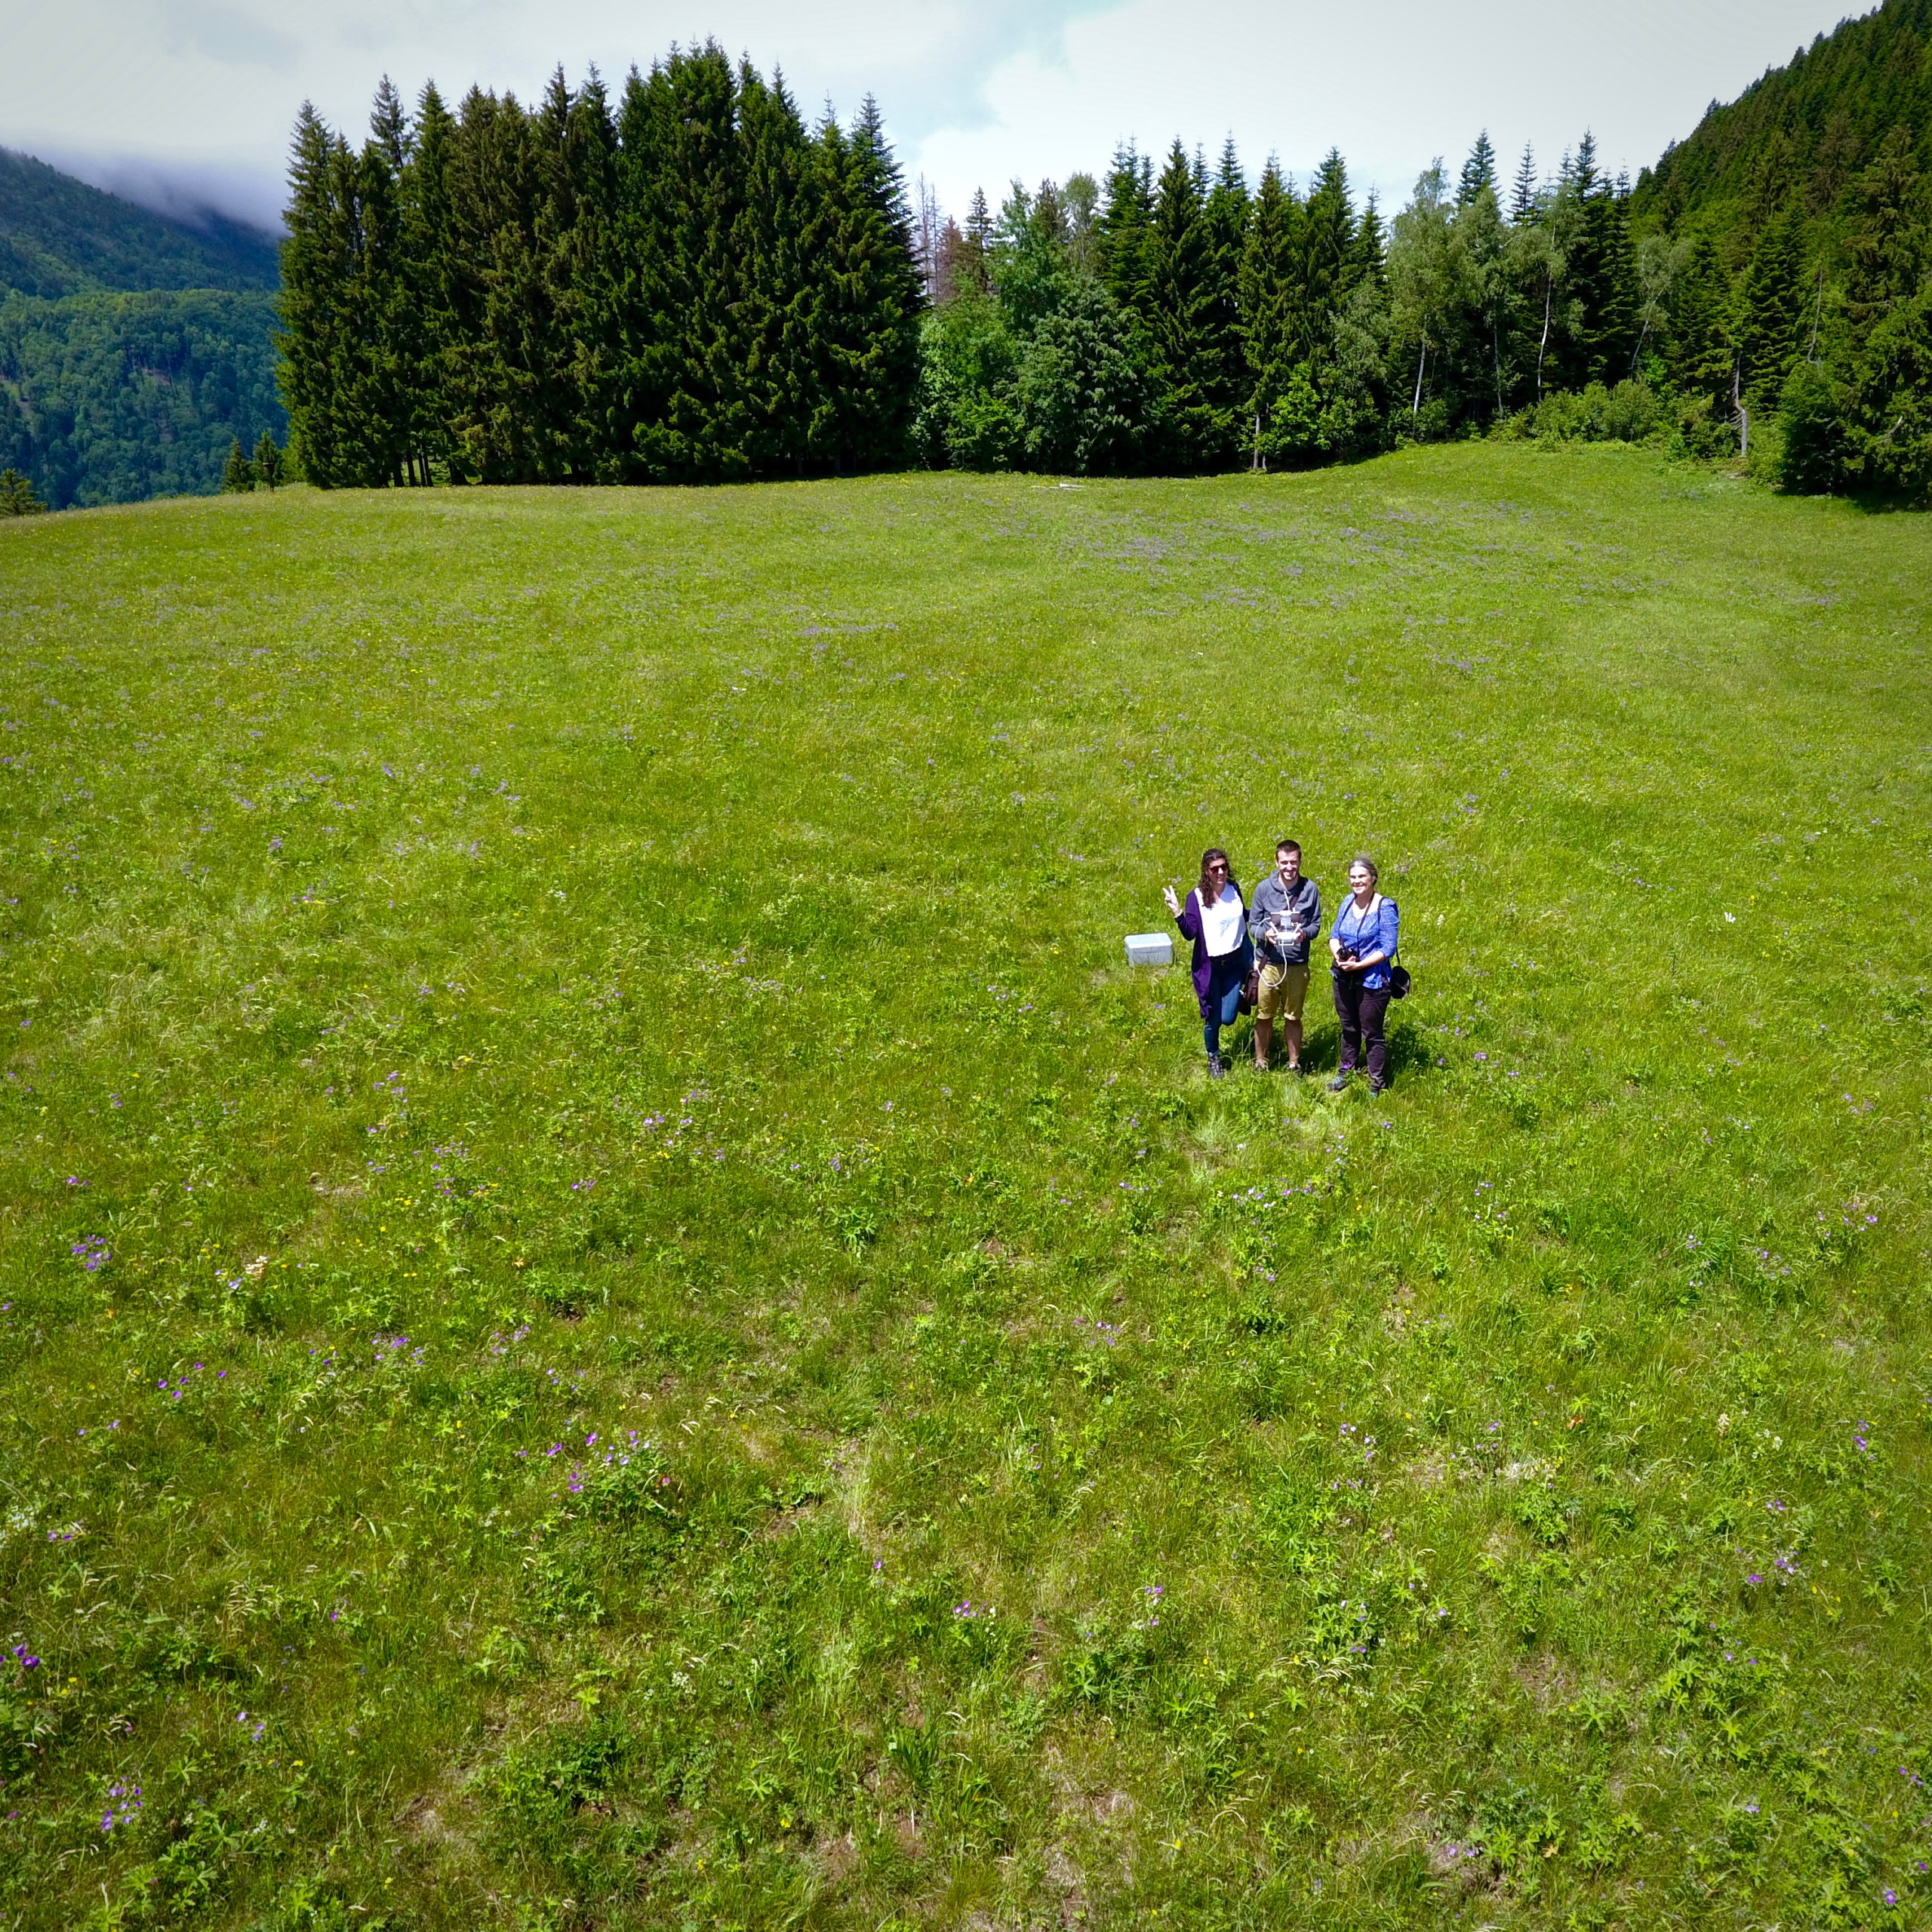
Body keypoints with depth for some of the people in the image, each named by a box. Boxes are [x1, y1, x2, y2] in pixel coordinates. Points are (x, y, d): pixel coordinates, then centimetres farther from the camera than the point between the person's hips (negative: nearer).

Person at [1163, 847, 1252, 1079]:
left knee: (1228, 1018, 2)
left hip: (1235, 964, 3)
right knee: (1213, 1019, 7)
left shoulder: (1234, 889, 0)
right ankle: (1213, 1059, 34)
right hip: (1209, 966, -3)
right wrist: (1178, 914, -32)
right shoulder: (1197, 897, -12)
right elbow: (1190, 933, -20)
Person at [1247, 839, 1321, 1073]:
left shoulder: (1310, 889, -2)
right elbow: (1253, 924, 1)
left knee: (1293, 1017, 13)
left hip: (1298, 964, 0)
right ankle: (1261, 1063, 26)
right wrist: (1264, 934, -21)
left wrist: (1305, 933, -18)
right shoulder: (1264, 888, -4)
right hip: (1268, 962, 0)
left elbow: (1316, 923, 4)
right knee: (1264, 1017, 9)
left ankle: (1294, 1064, 29)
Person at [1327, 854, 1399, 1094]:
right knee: (1349, 1030, 21)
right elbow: (1334, 935, 10)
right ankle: (1345, 1074, 38)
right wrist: (1338, 954, -11)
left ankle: (1376, 1087, 16)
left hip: (1372, 981, -6)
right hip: (1344, 978, 6)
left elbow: (1388, 949, -16)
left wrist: (1359, 965, -21)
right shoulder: (1348, 901, 5)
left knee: (1372, 1035, 4)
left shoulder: (1385, 907, -13)